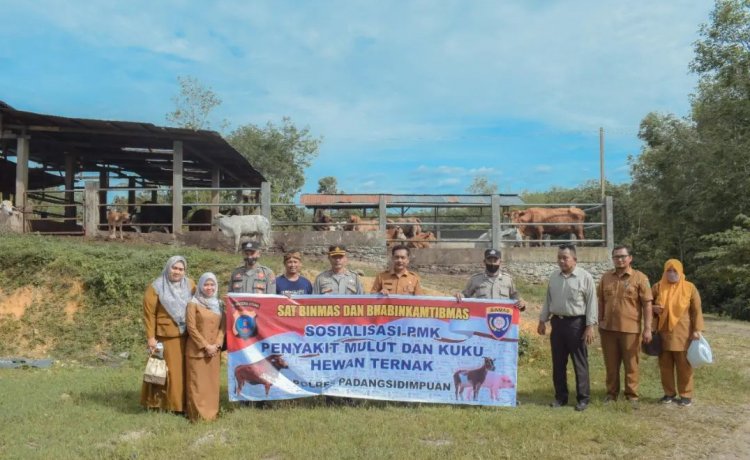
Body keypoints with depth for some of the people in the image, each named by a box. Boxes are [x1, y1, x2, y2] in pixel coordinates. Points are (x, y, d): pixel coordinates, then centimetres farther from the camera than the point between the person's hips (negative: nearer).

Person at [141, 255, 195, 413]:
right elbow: (149, 314, -6)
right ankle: (160, 402, 13)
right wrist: (150, 337, -10)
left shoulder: (190, 285, 7)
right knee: (165, 370, 2)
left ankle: (184, 403, 17)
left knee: (184, 370, 8)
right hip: (165, 337, -4)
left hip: (186, 336, 4)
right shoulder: (156, 287, -4)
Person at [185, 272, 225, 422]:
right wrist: (205, 345, -13)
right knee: (197, 383, -3)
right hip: (197, 350, -4)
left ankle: (211, 412, 16)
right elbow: (191, 328, -9)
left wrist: (217, 345, -6)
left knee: (213, 382, 8)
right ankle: (198, 414, 3)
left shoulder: (219, 304, 12)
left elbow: (222, 327, 9)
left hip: (214, 350, 5)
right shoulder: (193, 304, -3)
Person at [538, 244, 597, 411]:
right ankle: (560, 396, 20)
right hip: (557, 322, 5)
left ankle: (583, 398, 12)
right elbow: (548, 300, 15)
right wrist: (542, 320, 12)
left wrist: (590, 326, -12)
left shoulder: (585, 277, -7)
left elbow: (591, 303, -8)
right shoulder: (553, 277, 9)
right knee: (558, 363, 10)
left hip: (576, 323, -5)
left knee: (580, 363, 2)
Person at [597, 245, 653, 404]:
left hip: (630, 329, -3)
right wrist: (600, 322, 7)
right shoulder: (606, 277, 7)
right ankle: (611, 392, 22)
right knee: (611, 364, 11)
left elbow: (647, 304, -6)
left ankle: (632, 394, 18)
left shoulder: (640, 278, -4)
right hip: (608, 328, 3)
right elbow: (601, 301, 13)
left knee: (631, 364, 6)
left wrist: (647, 328, -10)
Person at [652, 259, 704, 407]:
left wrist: (697, 329, -7)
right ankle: (669, 393, 17)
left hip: (682, 333, -2)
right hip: (663, 333, 2)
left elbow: (696, 310, 0)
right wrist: (653, 308, -9)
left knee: (684, 365, 3)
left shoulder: (689, 288, -1)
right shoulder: (658, 287, 4)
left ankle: (686, 395, 13)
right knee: (665, 365, 6)